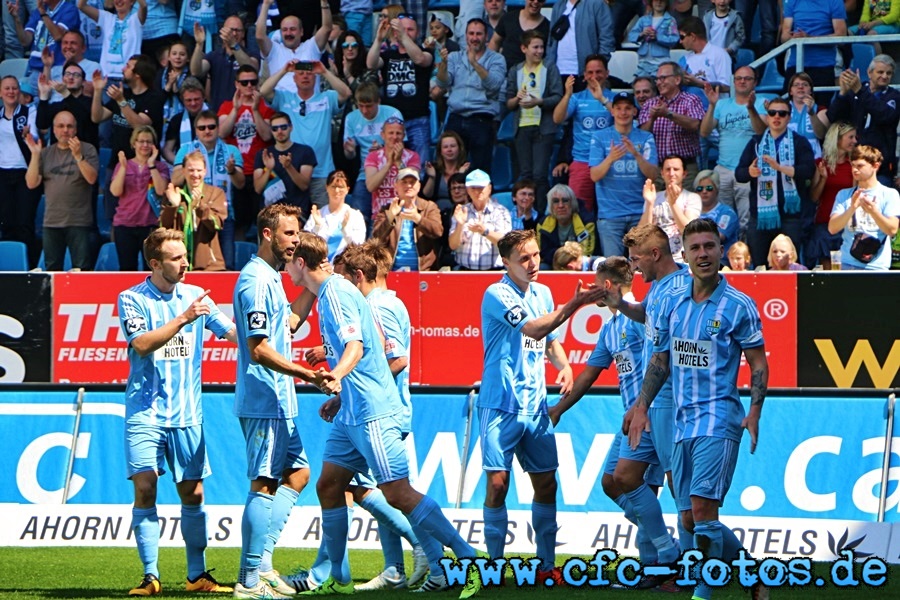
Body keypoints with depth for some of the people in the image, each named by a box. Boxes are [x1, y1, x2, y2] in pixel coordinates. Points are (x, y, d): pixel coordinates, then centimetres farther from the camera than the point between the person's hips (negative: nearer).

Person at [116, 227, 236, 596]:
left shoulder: (195, 296, 8)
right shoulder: (132, 299, -2)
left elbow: (232, 332, 7)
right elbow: (142, 344, -16)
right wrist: (183, 319, -21)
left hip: (186, 414, 3)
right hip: (145, 411, -3)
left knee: (193, 494, 5)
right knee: (145, 489, -11)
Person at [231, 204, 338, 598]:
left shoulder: (271, 277, 15)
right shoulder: (256, 280, -17)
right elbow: (259, 349, -22)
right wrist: (307, 375, -24)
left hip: (279, 402, 11)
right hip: (264, 402, -11)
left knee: (297, 474, 14)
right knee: (264, 484, -9)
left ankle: (261, 563, 15)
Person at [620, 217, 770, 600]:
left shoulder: (738, 306, -4)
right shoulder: (673, 302, 11)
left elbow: (758, 362, -2)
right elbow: (661, 359, 20)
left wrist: (755, 411, -13)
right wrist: (641, 406, 16)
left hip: (719, 416, -6)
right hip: (682, 421, 6)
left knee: (703, 506, -17)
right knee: (689, 520, 5)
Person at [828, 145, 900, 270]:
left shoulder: (889, 194, 3)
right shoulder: (844, 195, 11)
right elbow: (832, 228, 0)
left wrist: (873, 211, -24)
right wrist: (852, 208, -15)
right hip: (848, 265, 2)